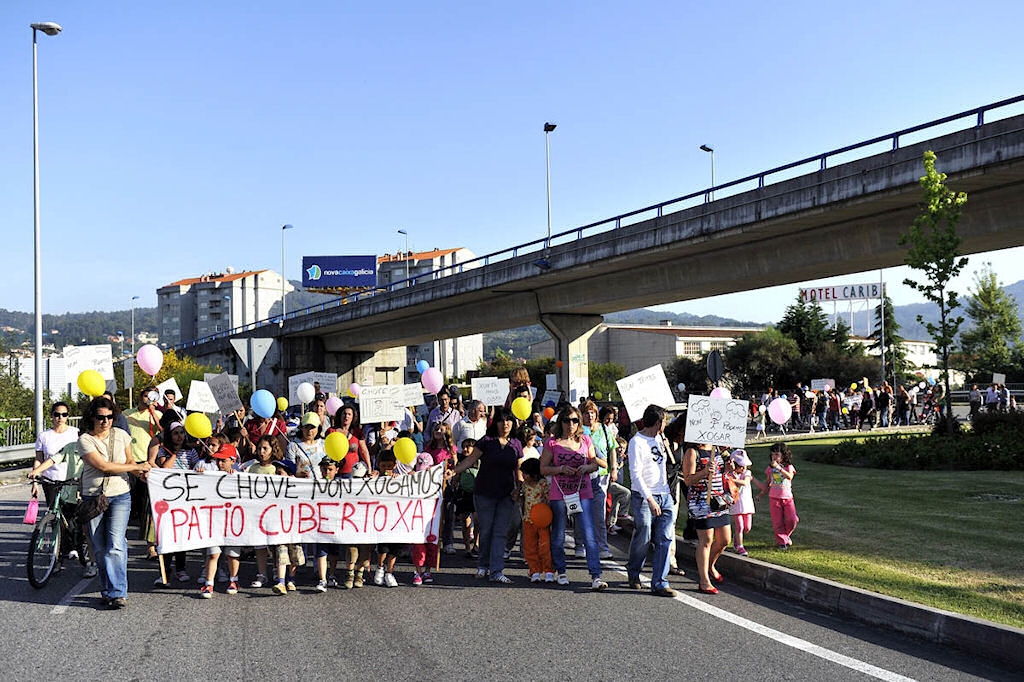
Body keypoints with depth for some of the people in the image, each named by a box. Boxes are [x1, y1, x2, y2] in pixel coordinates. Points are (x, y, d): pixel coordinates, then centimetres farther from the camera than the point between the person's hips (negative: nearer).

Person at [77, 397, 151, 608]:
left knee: (116, 545, -12)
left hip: (120, 496, 1)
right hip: (93, 497, 0)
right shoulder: (85, 440, -6)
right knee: (99, 549, 6)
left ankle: (118, 592, -10)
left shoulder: (121, 436, 4)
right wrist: (137, 467, -13)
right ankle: (107, 590, 20)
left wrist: (141, 474, -2)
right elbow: (103, 466, -16)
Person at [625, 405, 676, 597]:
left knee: (665, 539, -2)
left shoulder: (659, 438, 13)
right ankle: (633, 573, 27)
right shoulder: (636, 442, -10)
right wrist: (650, 500, -21)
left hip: (665, 495, 7)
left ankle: (659, 583, 1)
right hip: (644, 497, -7)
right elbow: (636, 475, -16)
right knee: (643, 538, 1)